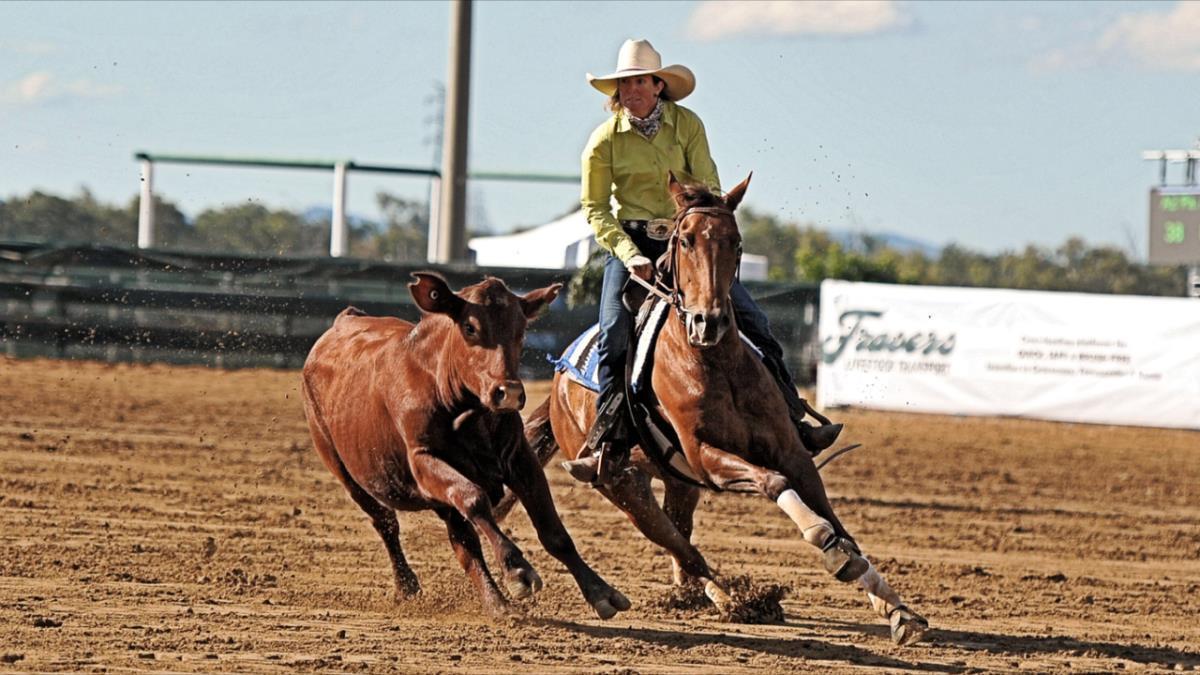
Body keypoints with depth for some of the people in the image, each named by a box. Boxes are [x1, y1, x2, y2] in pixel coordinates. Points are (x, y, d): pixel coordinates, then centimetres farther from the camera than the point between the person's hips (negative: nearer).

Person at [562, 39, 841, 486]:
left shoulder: (687, 125, -2)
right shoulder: (605, 140, -7)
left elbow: (708, 190, -3)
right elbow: (595, 208, -5)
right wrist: (630, 256, -18)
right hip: (630, 243, -2)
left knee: (751, 320, -6)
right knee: (614, 337, -19)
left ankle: (794, 422, 1)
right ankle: (607, 447, -14)